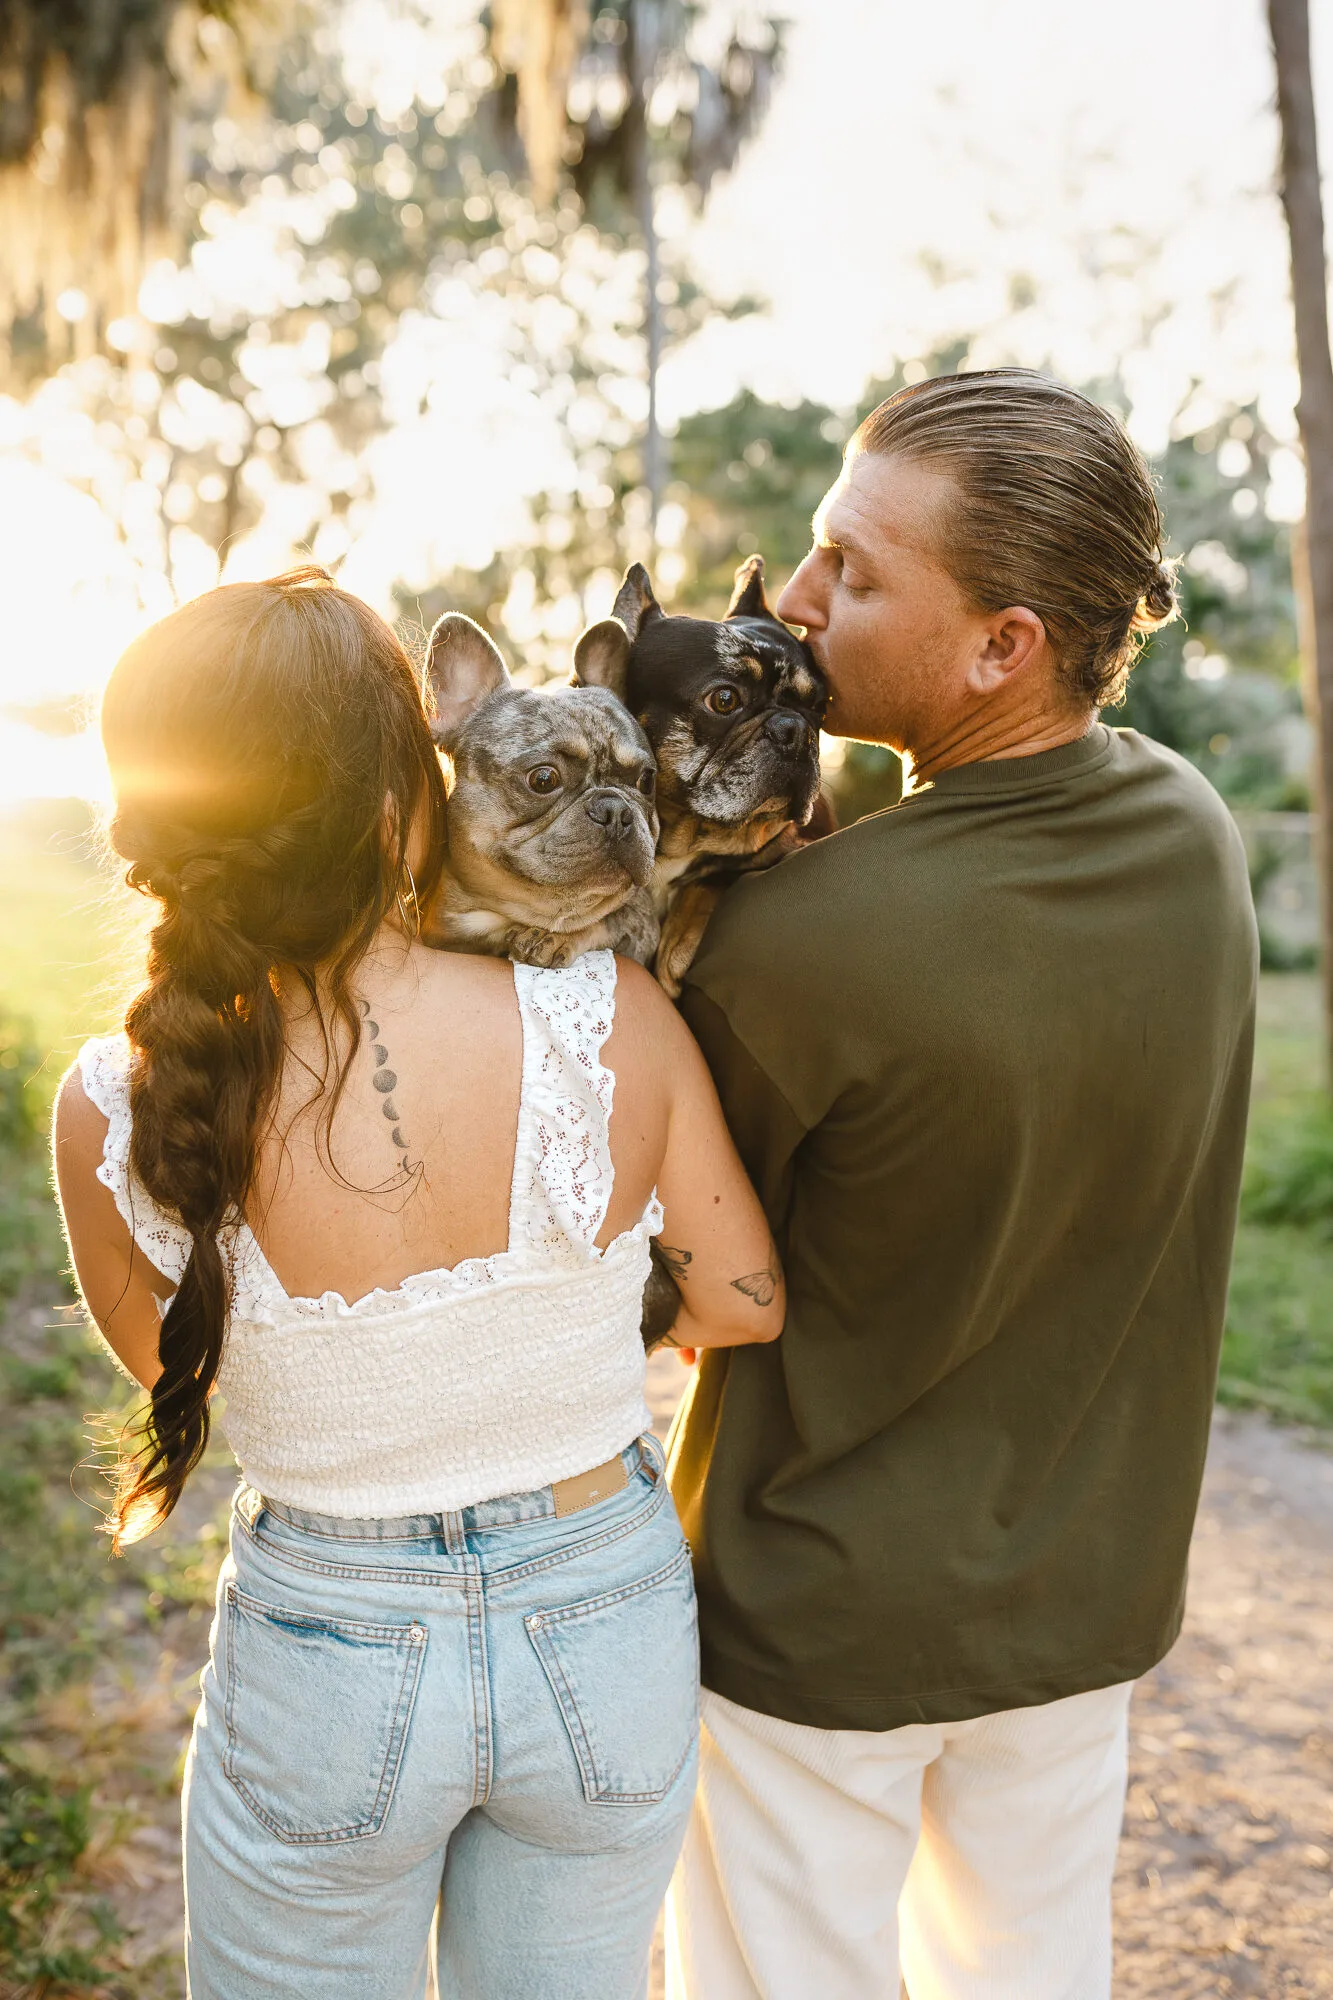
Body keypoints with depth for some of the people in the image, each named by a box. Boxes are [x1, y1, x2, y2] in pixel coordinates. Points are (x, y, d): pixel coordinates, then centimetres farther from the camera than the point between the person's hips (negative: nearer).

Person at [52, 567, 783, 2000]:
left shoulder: (114, 1115, -21)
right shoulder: (610, 1024, -23)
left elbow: (179, 1367, -1)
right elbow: (746, 1302, -8)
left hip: (324, 1654, 0)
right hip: (606, 1628, 1)